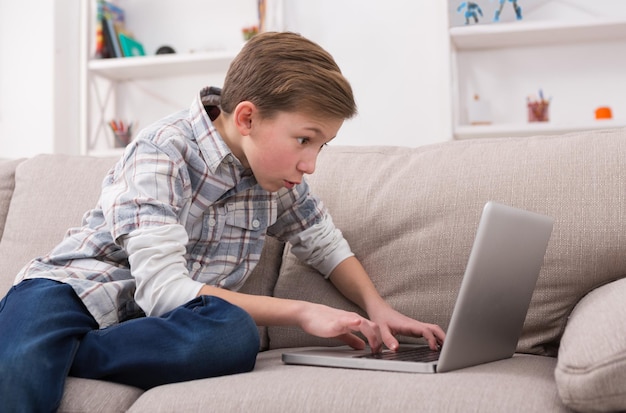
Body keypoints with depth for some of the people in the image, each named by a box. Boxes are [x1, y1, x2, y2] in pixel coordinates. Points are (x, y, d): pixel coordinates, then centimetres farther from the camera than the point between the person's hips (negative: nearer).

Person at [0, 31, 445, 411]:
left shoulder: (275, 170, 3)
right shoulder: (162, 155, -17)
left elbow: (324, 242, 18)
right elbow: (163, 288, -24)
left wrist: (378, 308, -1)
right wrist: (299, 311, -22)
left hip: (162, 322, 7)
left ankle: (48, 354, -20)